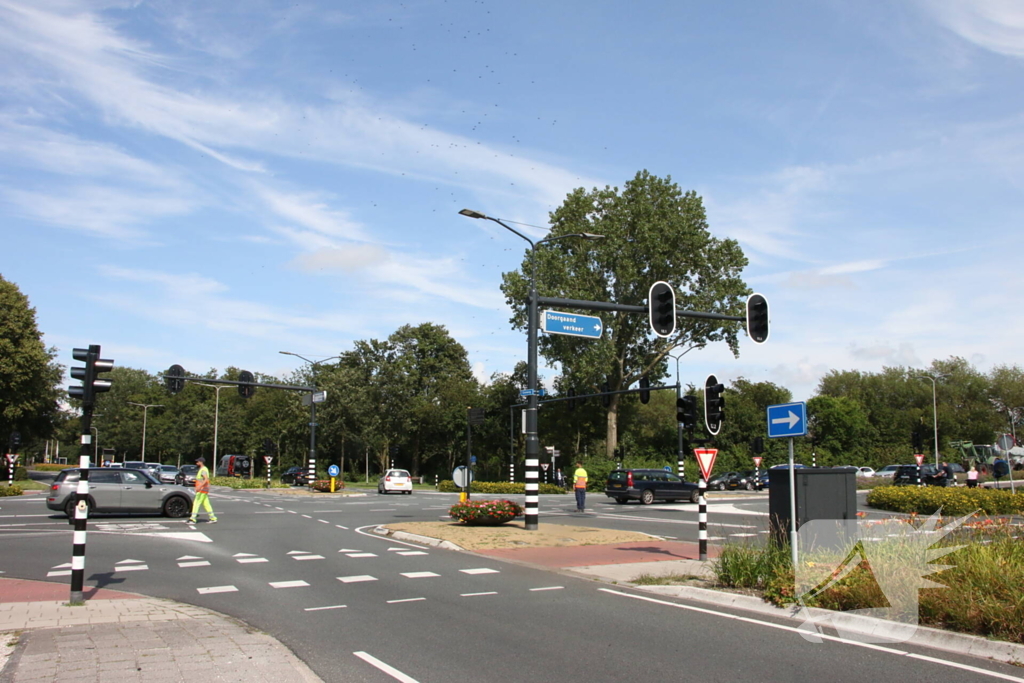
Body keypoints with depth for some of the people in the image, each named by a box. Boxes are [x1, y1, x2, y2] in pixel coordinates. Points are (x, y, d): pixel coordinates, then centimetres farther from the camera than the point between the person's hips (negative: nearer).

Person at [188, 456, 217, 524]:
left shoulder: (203, 470, -14)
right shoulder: (202, 469, 19)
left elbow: (206, 479, -28)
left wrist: (200, 486, -38)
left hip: (202, 490, -10)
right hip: (202, 491, 10)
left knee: (196, 504, -10)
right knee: (206, 504, 9)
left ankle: (192, 519, -12)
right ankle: (213, 518, 10)